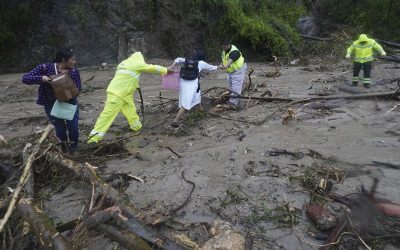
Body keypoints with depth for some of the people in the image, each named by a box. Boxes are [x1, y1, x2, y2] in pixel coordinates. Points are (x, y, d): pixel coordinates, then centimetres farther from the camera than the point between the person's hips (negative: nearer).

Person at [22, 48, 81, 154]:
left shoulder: (74, 72, -9)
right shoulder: (45, 68, -15)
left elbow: (78, 88, -11)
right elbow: (25, 78, -15)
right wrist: (41, 78, -32)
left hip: (70, 103, 1)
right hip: (51, 105, -1)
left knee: (73, 126, -6)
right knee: (60, 127, 3)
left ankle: (73, 144, 25)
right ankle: (64, 145, 33)